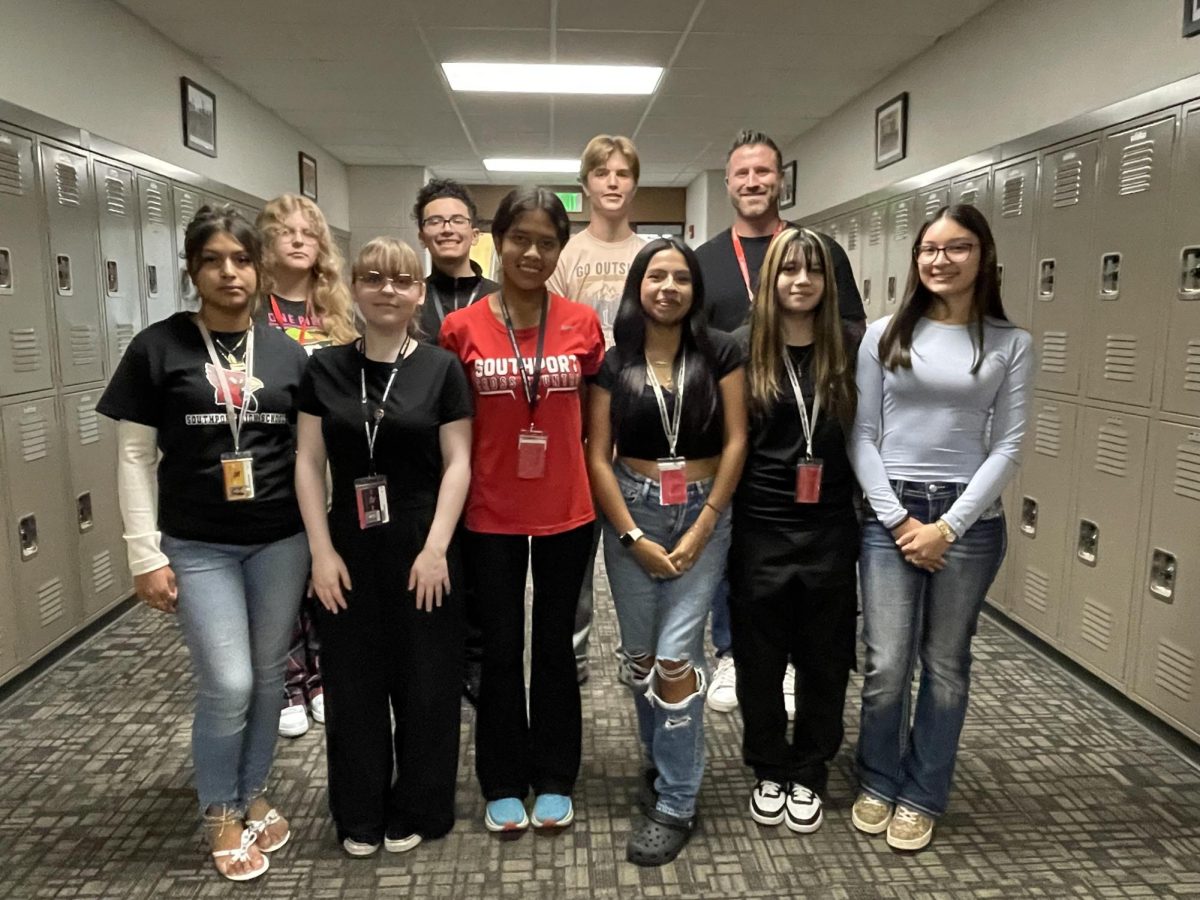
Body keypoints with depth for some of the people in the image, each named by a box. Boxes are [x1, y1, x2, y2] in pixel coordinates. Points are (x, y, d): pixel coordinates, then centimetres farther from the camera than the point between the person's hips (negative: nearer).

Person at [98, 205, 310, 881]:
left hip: (281, 540, 3)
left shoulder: (287, 352, 3)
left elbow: (309, 450, 7)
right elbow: (136, 456, -2)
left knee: (269, 676, 12)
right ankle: (222, 813, 24)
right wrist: (146, 554, -6)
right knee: (227, 687, -2)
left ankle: (255, 794, 35)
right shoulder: (158, 348, -4)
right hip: (198, 547, -2)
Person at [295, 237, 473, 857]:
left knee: (425, 682, 9)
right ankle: (360, 816, 31)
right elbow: (309, 464, 3)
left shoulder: (441, 368, -2)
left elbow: (457, 463, -4)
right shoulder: (324, 368, 3)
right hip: (349, 550, 2)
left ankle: (416, 811, 30)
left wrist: (436, 547, -11)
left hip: (422, 550, -1)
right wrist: (321, 550, -4)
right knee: (354, 683, 12)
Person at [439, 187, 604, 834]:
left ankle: (554, 780, 32)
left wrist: (595, 483, 5)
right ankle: (503, 784, 31)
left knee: (555, 644, 14)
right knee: (500, 648, 12)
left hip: (565, 511, 1)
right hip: (491, 514, 0)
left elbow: (595, 415, 8)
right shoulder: (462, 328, -5)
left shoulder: (582, 323, -3)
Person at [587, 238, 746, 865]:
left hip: (704, 514, -1)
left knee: (676, 655, -6)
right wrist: (635, 538, -7)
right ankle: (660, 762, 34)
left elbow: (735, 442, -3)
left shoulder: (720, 353, -1)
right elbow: (597, 457, -1)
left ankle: (676, 803, 9)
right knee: (639, 654, 9)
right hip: (631, 513, 2)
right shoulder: (613, 363, 1)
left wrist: (700, 530, -8)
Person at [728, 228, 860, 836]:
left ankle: (808, 775, 33)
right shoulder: (743, 347, -3)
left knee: (824, 659, 12)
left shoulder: (846, 351, 2)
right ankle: (769, 771, 32)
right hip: (759, 529, -1)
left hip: (829, 529, 2)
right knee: (759, 659, 10)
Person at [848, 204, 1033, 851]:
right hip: (890, 513, 0)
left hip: (970, 518, 0)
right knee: (886, 664, 1)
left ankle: (921, 796, 27)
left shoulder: (1010, 344, 3)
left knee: (945, 665, 10)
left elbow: (1007, 446, -2)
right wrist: (897, 517, -9)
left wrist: (949, 525, -11)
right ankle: (877, 783, 25)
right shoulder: (884, 335, 3)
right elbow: (862, 435, 0)